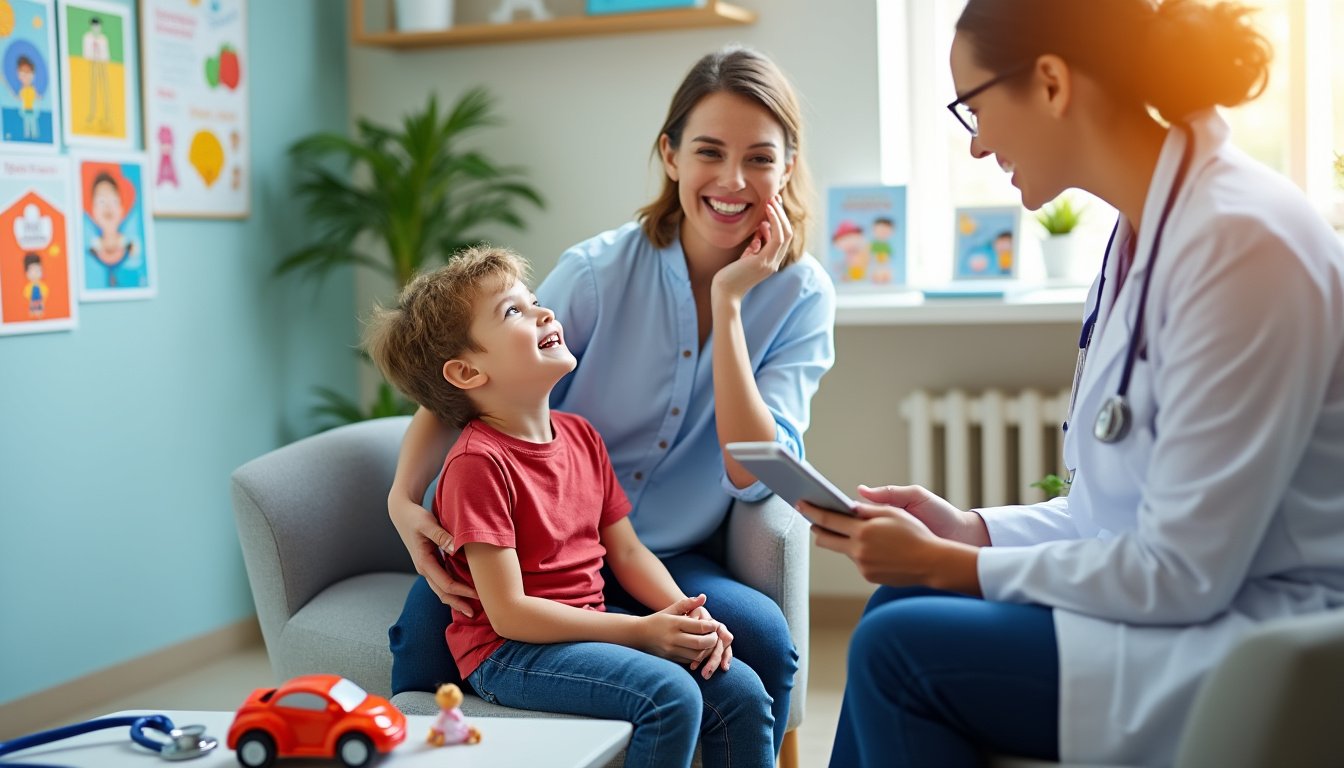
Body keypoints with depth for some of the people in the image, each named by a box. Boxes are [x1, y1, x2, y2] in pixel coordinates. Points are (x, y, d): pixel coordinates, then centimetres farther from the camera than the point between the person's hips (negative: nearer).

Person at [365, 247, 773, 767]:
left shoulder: (581, 436, 9)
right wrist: (641, 631, -20)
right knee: (671, 694, -27)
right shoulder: (478, 463, -17)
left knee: (742, 690, -5)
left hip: (588, 631, 8)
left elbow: (627, 552, 12)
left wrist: (687, 614, -7)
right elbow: (508, 613, -20)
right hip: (507, 653, -8)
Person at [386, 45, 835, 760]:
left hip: (671, 560, 1)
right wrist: (403, 497, -23)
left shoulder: (801, 296, -6)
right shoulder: (601, 271, -11)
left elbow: (754, 476, -16)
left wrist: (729, 303, -22)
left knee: (763, 639, -28)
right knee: (430, 617, -28)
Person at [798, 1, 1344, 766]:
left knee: (904, 646, -10)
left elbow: (1182, 573, -21)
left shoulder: (1238, 240, -22)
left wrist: (947, 564, -12)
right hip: (1201, 598, 9)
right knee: (901, 606, 7)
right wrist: (967, 529, 2)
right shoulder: (1147, 231, 6)